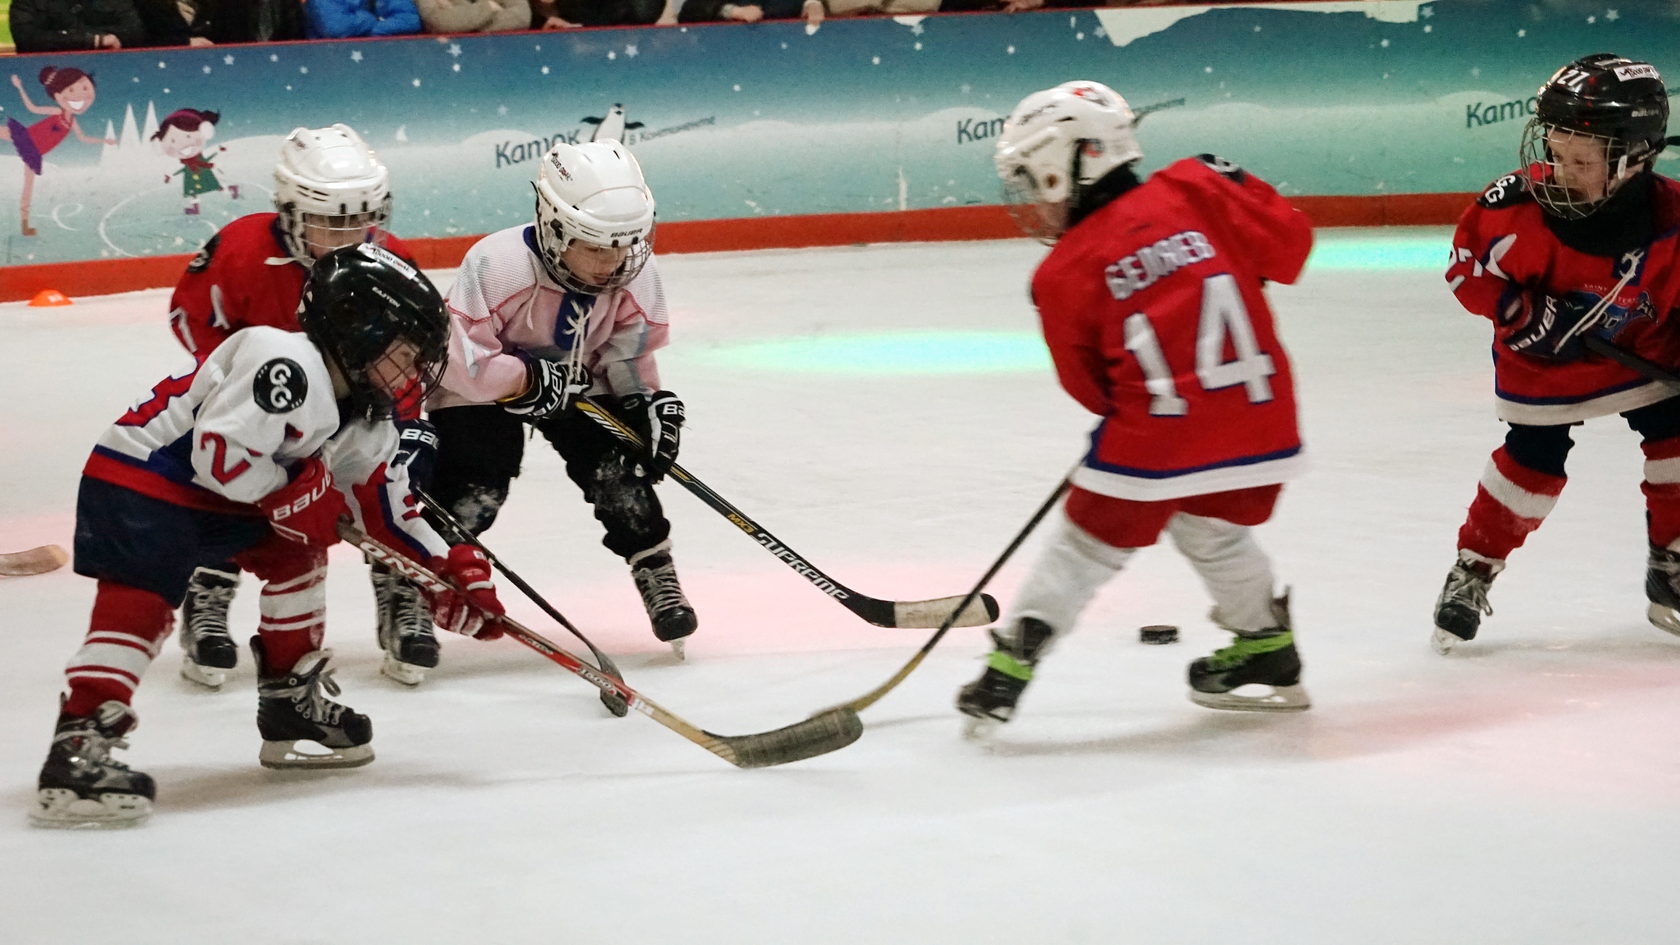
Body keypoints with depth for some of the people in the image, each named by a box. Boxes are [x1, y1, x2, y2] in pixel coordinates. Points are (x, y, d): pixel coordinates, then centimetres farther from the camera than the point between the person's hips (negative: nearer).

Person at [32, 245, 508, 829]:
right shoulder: (288, 364, -24)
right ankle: (77, 748, -32)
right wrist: (292, 493, -17)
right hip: (135, 479, -10)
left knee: (295, 552, 14)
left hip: (215, 494, 10)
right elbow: (217, 449, -30)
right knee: (141, 602, -23)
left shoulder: (364, 423, 9)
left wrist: (449, 569, 7)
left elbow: (382, 509, 16)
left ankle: (293, 700, 22)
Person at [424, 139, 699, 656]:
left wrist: (645, 399, -16)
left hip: (578, 384, 4)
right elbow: (459, 361, -35)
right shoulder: (497, 264, -36)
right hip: (477, 391, -4)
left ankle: (657, 577, 8)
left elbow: (630, 347, -1)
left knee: (619, 471, -11)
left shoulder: (636, 271, -19)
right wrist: (534, 378, -32)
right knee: (473, 492, -19)